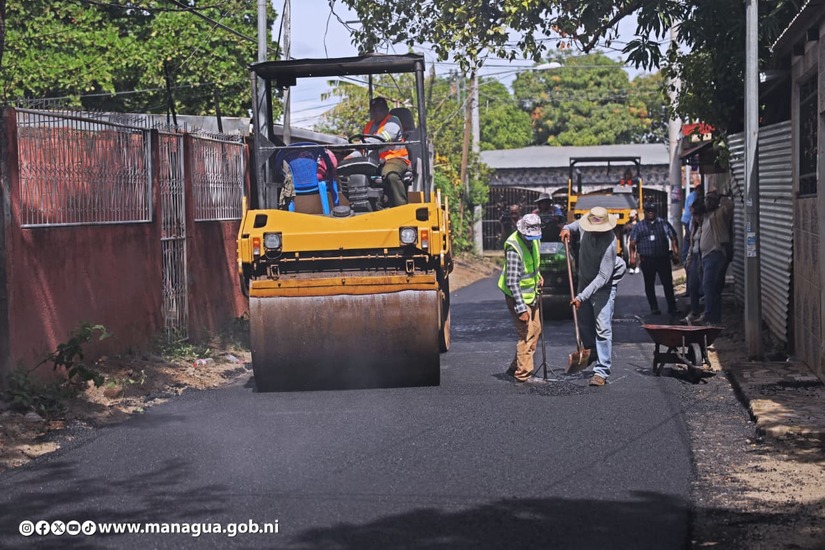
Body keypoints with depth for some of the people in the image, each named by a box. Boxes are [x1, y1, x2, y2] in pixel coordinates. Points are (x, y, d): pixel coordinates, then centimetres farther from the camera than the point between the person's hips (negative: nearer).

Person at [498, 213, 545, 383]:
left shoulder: (532, 239, 0)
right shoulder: (514, 248, -27)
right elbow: (512, 282, -27)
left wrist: (537, 275, 7)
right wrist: (521, 308, -28)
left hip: (531, 293, 9)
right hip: (517, 295, -9)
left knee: (535, 330, 14)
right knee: (526, 334, -7)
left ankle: (515, 368, 24)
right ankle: (523, 375, 3)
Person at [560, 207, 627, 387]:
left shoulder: (609, 243, -32)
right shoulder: (585, 227, -12)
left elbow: (603, 277, -32)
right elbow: (578, 224, 17)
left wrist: (582, 297, -35)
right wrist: (567, 228, -6)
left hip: (604, 287, -7)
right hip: (585, 281, 7)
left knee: (603, 328, -13)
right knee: (585, 322, 20)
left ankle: (602, 372, -13)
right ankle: (591, 351, 47)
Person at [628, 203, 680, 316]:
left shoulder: (663, 223, 8)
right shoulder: (639, 226, 8)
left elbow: (673, 237, 5)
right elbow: (632, 242, 4)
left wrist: (675, 249, -10)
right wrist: (632, 256, -7)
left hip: (663, 259, 0)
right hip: (646, 259, 0)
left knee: (668, 283, -1)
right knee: (649, 285, 4)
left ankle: (672, 307, 4)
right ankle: (654, 308, 13)